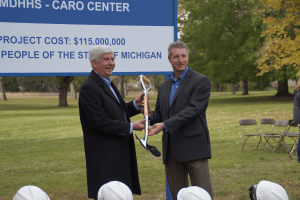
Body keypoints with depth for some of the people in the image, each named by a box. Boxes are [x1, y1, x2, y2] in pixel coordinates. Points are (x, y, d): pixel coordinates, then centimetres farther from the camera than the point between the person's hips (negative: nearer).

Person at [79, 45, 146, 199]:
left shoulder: (107, 83, 15)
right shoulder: (89, 87, -16)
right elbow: (100, 122, -21)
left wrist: (136, 104, 4)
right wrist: (131, 127, -17)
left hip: (120, 153, 10)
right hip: (104, 156, -10)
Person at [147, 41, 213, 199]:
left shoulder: (201, 81, -2)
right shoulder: (163, 87, 18)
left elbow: (192, 110, -14)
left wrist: (165, 125, -21)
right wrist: (151, 115, -2)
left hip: (193, 148, -6)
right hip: (171, 150, 6)